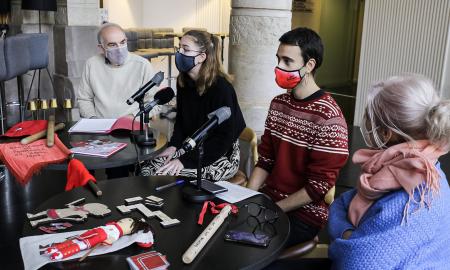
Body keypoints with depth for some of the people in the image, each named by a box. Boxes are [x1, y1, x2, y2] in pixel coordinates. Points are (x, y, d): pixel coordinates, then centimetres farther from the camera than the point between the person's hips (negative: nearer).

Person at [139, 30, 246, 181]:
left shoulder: (221, 88, -19)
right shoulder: (183, 82, 4)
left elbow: (224, 139, -20)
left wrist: (185, 161, -24)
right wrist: (173, 145, -2)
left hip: (222, 157, -7)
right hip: (191, 147, 7)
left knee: (165, 174, -24)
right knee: (147, 169, -13)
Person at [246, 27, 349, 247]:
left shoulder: (328, 118, -19)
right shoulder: (278, 103, 6)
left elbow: (318, 187, -17)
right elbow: (265, 160, 8)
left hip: (305, 213, -6)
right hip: (267, 198, 6)